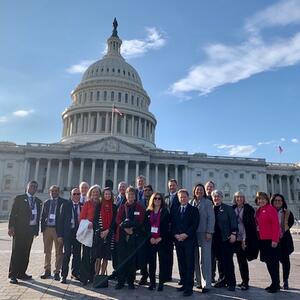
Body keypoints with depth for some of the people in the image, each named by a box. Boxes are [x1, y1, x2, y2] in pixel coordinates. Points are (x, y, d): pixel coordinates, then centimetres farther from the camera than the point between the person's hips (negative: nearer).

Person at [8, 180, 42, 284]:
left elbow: (38, 216, 12)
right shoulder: (19, 198, 0)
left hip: (31, 229, 4)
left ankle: (21, 273, 20)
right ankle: (12, 274, 7)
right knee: (16, 251, 0)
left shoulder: (38, 201, 12)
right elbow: (13, 213, -4)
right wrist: (11, 227, -13)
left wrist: (37, 229, 7)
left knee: (26, 252, 10)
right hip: (20, 229, -4)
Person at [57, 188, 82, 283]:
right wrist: (60, 235, -6)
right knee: (67, 254, -3)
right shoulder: (65, 205, 1)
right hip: (68, 232, -2)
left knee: (77, 254, 11)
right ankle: (64, 275, 8)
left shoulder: (83, 206, 5)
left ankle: (75, 273, 26)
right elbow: (60, 220, -1)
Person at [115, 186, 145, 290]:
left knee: (132, 259, 2)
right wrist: (124, 228, -11)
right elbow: (118, 220, 3)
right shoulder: (122, 207, 11)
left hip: (134, 236, -1)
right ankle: (121, 281, 14)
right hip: (122, 235, 2)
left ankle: (130, 282, 14)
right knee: (121, 259, 4)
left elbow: (141, 221, -2)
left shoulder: (140, 208, 5)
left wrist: (133, 228, -14)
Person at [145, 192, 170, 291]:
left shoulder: (165, 212, 0)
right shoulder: (148, 212, 8)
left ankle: (161, 283, 11)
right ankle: (152, 282, 17)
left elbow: (166, 227, -4)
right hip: (151, 240, 2)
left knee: (162, 262, 2)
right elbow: (146, 226, 4)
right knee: (151, 262, 6)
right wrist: (150, 237, -7)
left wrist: (160, 238, -12)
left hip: (161, 240, -2)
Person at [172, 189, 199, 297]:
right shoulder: (175, 210, 13)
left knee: (189, 264, -2)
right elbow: (172, 224, 10)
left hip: (189, 240, -4)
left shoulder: (193, 209, 1)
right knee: (181, 264, 10)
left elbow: (195, 224, -7)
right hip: (178, 240, 4)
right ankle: (184, 284, 21)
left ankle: (189, 287, 4)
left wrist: (186, 235, -14)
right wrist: (175, 234, -6)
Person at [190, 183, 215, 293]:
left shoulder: (207, 202, 0)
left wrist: (209, 232, -11)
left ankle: (206, 284, 4)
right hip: (193, 233, 4)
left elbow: (211, 218, -4)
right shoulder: (191, 202, 10)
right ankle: (199, 281, 18)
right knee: (196, 259, 7)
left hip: (204, 233, -4)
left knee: (205, 258, -3)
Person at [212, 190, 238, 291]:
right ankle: (224, 279, 24)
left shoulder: (228, 208, 0)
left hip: (226, 238, -4)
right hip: (215, 239, 4)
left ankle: (231, 282, 11)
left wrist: (233, 234, -13)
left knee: (228, 260, -1)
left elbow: (233, 221, -5)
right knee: (220, 260, 9)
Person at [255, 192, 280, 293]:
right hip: (262, 240, 8)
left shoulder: (270, 209, -9)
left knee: (273, 262, -1)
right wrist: (258, 237, 11)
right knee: (268, 261, 13)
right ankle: (274, 283, 23)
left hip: (270, 240, -8)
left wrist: (275, 239, -19)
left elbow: (275, 224, -15)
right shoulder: (258, 210, 14)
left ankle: (276, 285, 9)